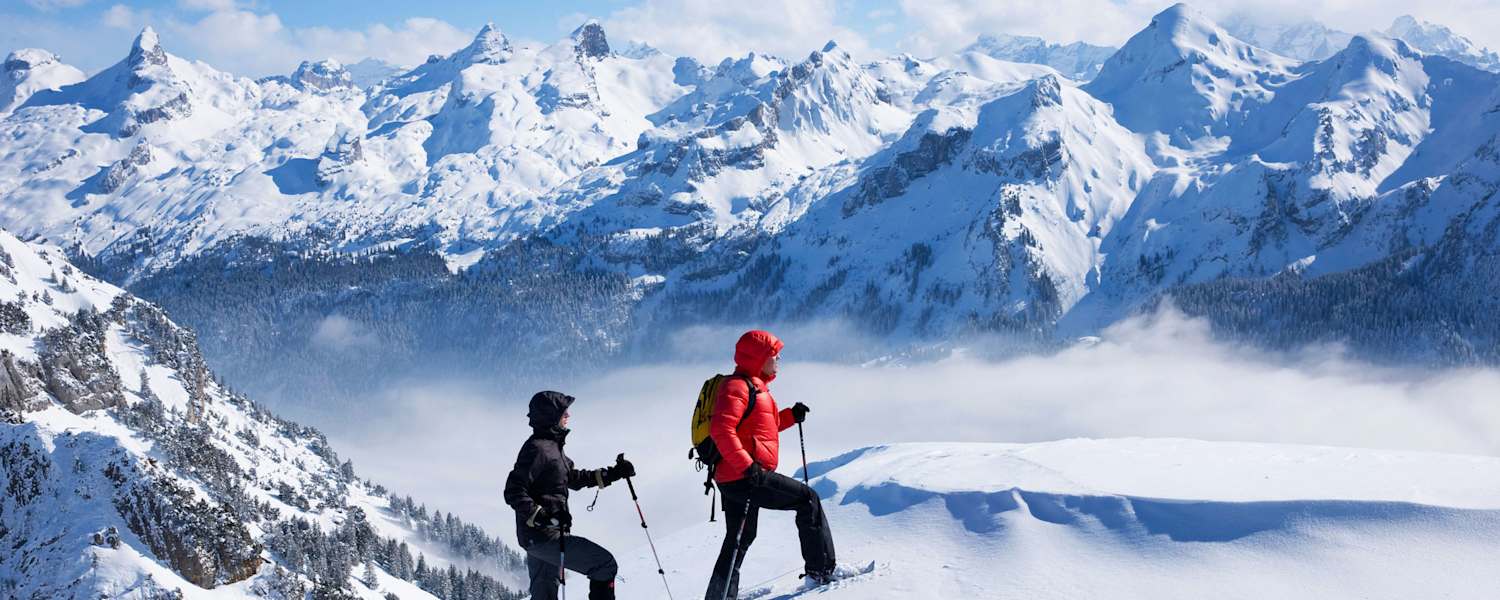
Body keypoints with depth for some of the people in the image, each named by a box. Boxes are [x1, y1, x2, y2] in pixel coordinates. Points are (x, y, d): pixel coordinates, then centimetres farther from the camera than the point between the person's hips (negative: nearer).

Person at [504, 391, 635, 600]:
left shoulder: (552, 446, 17)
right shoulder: (537, 448, -14)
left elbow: (574, 478, 28)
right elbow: (514, 492, -20)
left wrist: (612, 474, 21)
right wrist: (543, 516, -29)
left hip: (538, 536, 10)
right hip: (543, 535, -10)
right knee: (605, 565, -9)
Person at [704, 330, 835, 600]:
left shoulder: (755, 386, 23)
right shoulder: (737, 386, -12)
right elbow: (721, 430, -23)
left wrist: (791, 416, 18)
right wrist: (747, 465, -28)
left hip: (741, 476, 11)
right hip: (745, 477, -11)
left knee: (740, 540, 14)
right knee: (808, 499, -4)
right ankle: (821, 570, -1)